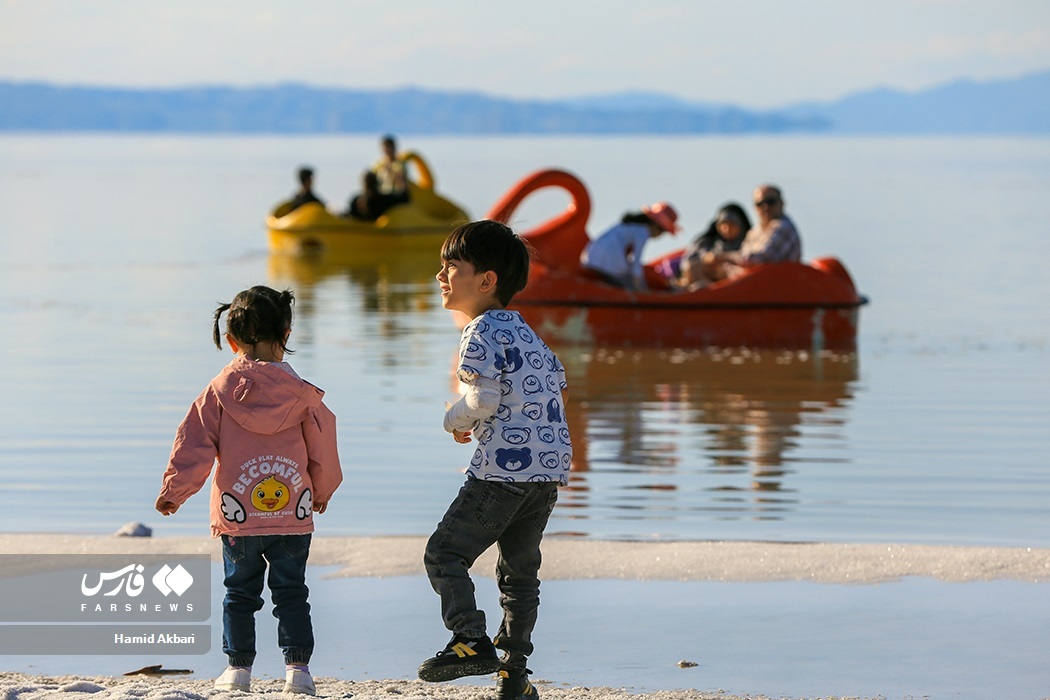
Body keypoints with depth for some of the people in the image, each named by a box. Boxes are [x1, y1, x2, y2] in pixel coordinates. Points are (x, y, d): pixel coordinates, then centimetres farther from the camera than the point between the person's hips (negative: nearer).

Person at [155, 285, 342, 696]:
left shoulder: (219, 390, -5)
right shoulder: (301, 394, -3)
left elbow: (194, 448, -4)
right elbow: (323, 451, 7)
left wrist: (173, 491, 7)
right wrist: (322, 493, 24)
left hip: (236, 519, 0)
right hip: (294, 517, 0)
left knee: (240, 593, 13)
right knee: (291, 594, 8)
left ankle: (238, 666, 14)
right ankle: (297, 666, 1)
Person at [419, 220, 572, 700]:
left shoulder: (483, 331, -7)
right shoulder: (527, 333, 20)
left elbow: (484, 398, -18)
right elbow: (556, 381, 21)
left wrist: (456, 420, 1)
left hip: (504, 468, -9)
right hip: (551, 468, 9)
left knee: (444, 554, -1)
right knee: (520, 570, 14)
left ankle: (471, 640, -12)